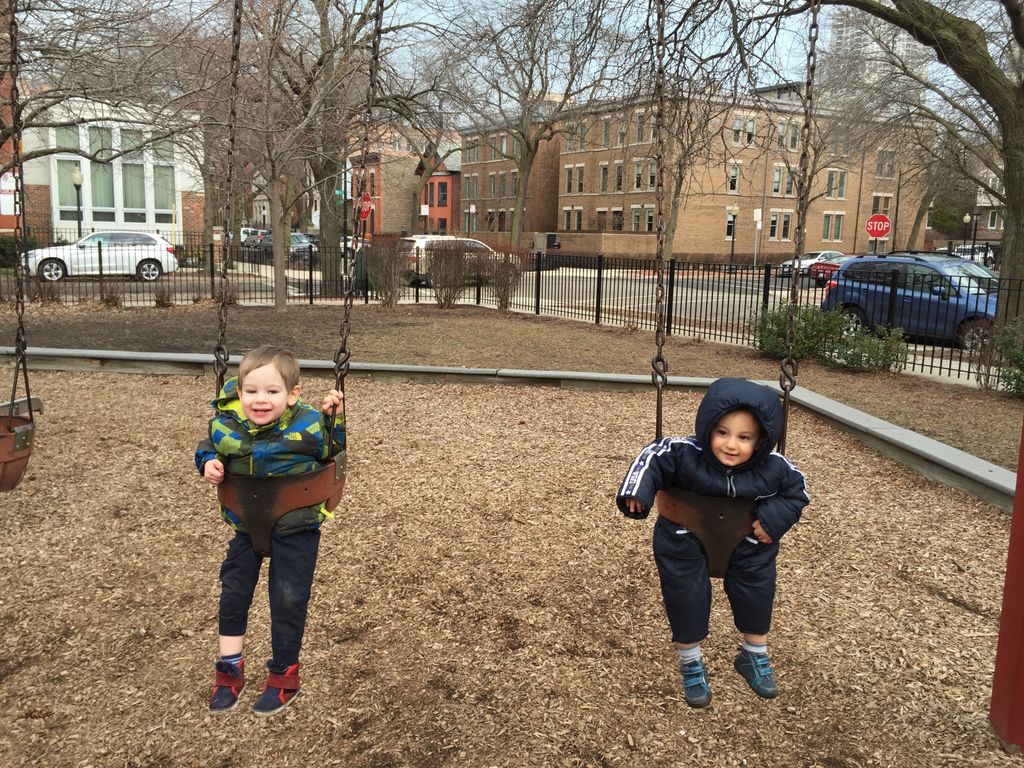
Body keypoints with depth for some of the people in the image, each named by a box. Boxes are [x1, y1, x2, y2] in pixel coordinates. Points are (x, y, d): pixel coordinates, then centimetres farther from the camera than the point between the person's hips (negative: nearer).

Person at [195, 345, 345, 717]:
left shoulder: (308, 425, -21)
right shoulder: (226, 424, -13)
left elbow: (336, 452, -6)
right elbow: (209, 445, 9)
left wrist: (335, 419, -21)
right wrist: (208, 461, -12)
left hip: (296, 527, -4)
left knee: (288, 598, 3)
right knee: (233, 590, 13)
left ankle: (284, 674, 24)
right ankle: (229, 669, 31)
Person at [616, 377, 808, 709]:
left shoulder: (774, 468, -23)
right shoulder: (685, 453, -30)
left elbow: (796, 492, -6)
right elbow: (653, 456, -17)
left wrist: (774, 518, -23)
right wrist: (637, 489, -34)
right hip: (686, 542, -1)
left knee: (756, 597, 13)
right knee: (686, 599, 5)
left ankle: (755, 657, 41)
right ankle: (691, 664, 31)